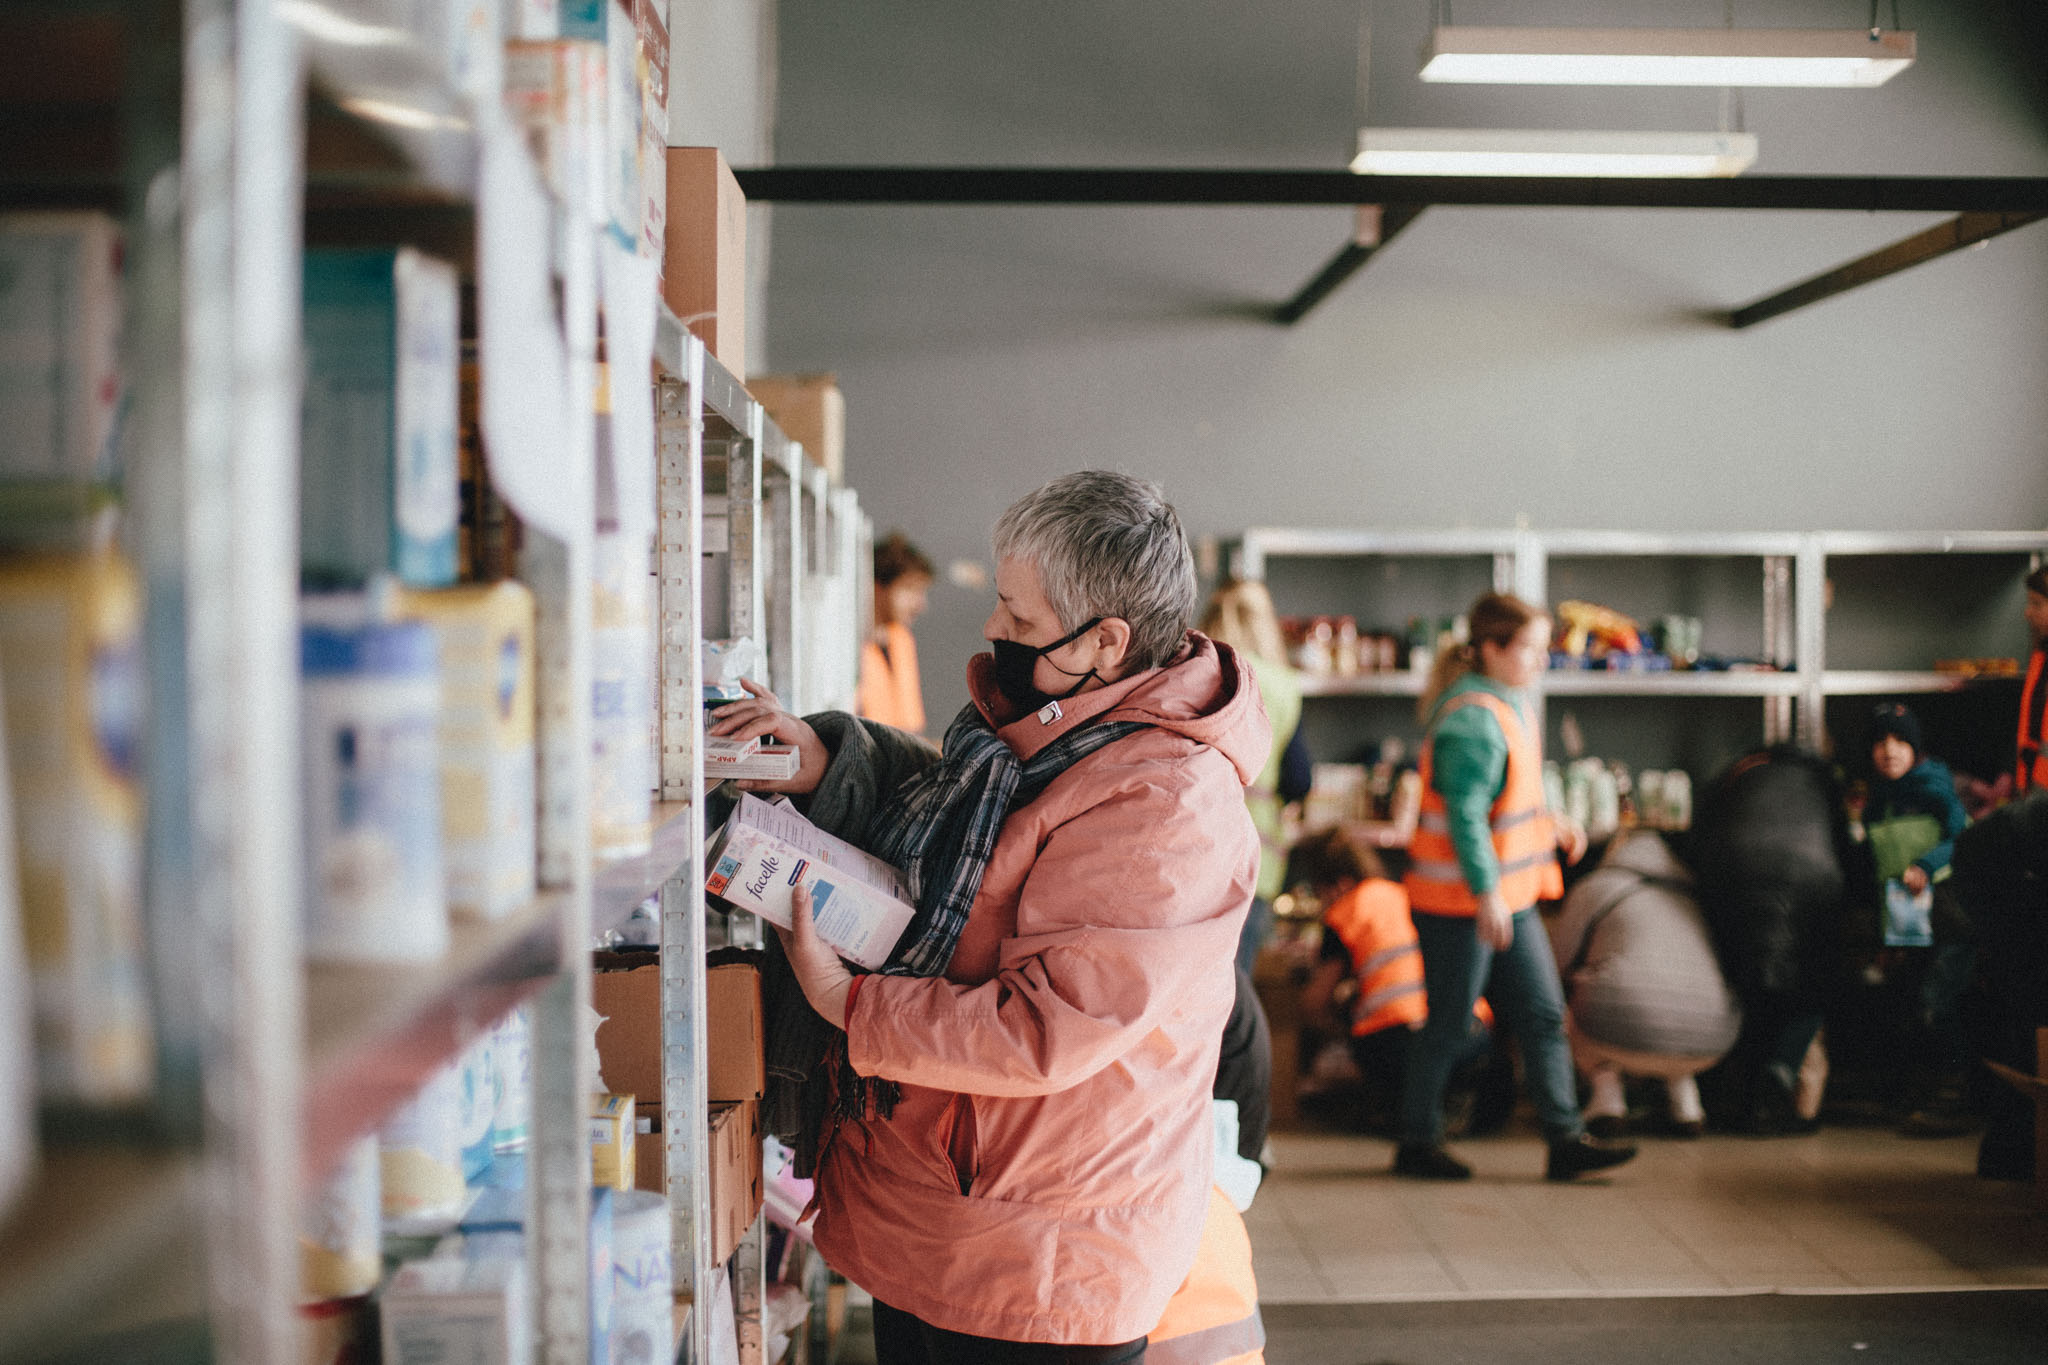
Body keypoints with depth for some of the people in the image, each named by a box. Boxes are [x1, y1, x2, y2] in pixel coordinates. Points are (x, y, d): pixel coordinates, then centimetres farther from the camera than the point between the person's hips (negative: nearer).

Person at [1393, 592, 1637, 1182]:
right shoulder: (1472, 719, -20)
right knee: (1450, 1025, 2)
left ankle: (1565, 1139, 12)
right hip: (1458, 903, -10)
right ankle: (1417, 1144, 16)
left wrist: (1550, 826, 19)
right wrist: (1485, 895, -25)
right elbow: (1464, 813, -24)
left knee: (1544, 1016, 8)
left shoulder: (1506, 704, 12)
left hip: (1507, 898, 10)